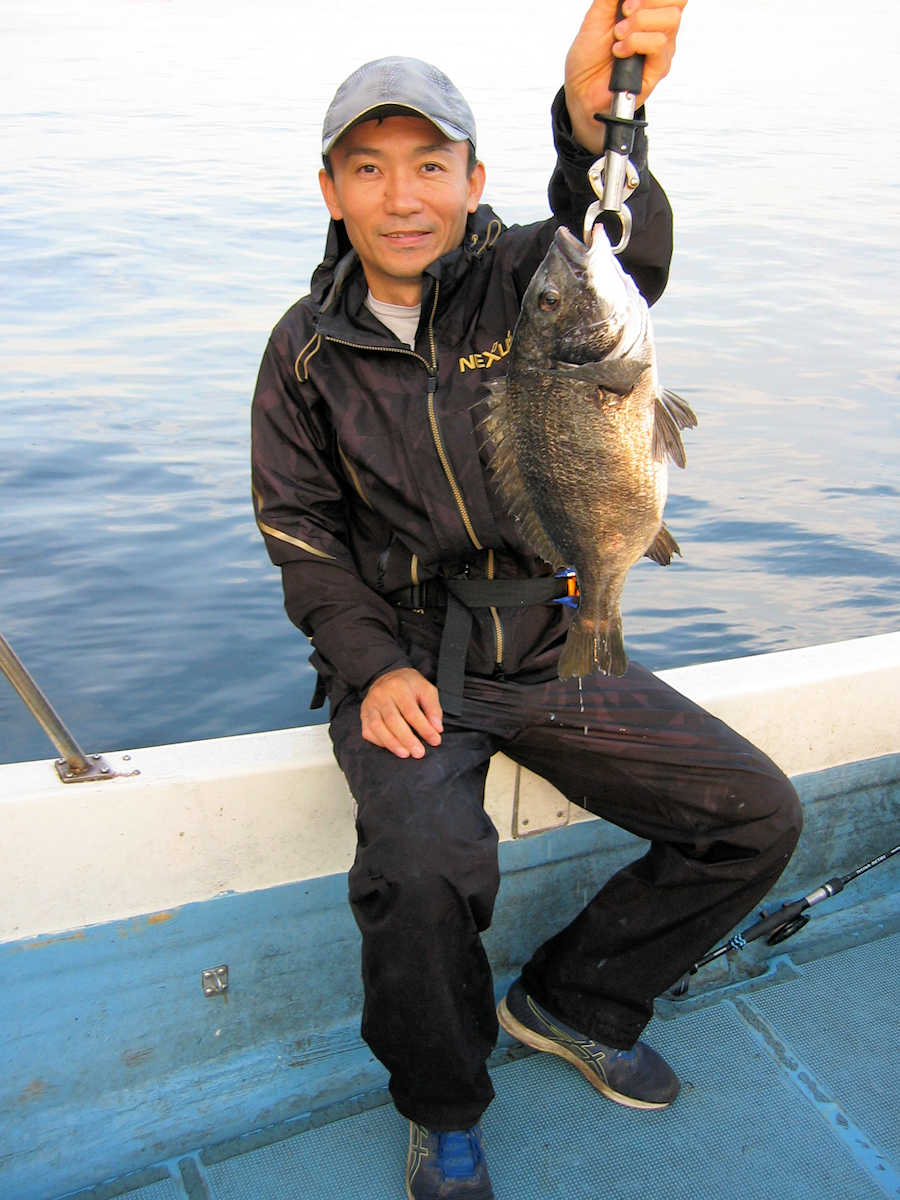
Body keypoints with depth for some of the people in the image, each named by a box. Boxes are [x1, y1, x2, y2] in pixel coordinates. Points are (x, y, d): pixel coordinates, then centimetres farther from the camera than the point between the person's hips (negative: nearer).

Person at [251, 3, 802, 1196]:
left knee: (757, 816, -5)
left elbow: (624, 259, -27)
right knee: (425, 864, -31)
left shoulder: (523, 277, -2)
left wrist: (597, 126, -49)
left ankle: (571, 1000, 16)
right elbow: (303, 535, 3)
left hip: (554, 646, 2)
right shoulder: (307, 349, 1)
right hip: (402, 658, -2)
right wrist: (373, 664, -14)